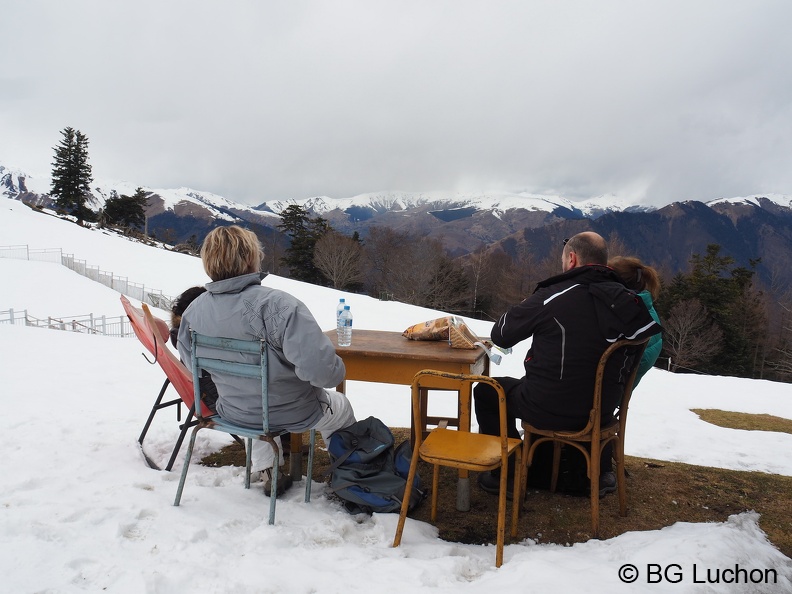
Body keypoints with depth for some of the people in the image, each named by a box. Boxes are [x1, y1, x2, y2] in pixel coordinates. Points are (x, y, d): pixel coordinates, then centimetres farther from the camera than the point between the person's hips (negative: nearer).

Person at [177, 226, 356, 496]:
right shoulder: (278, 304, -33)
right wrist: (337, 370, -15)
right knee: (340, 407, 28)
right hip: (291, 415, -4)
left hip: (233, 413, 5)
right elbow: (320, 368, -39)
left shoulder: (194, 311, -13)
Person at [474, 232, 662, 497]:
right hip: (602, 411, 6)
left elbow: (500, 335, -11)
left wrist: (526, 307, 9)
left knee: (486, 391, 18)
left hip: (548, 411, -5)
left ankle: (507, 474, 19)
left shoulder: (553, 296, -20)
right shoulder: (627, 301, -6)